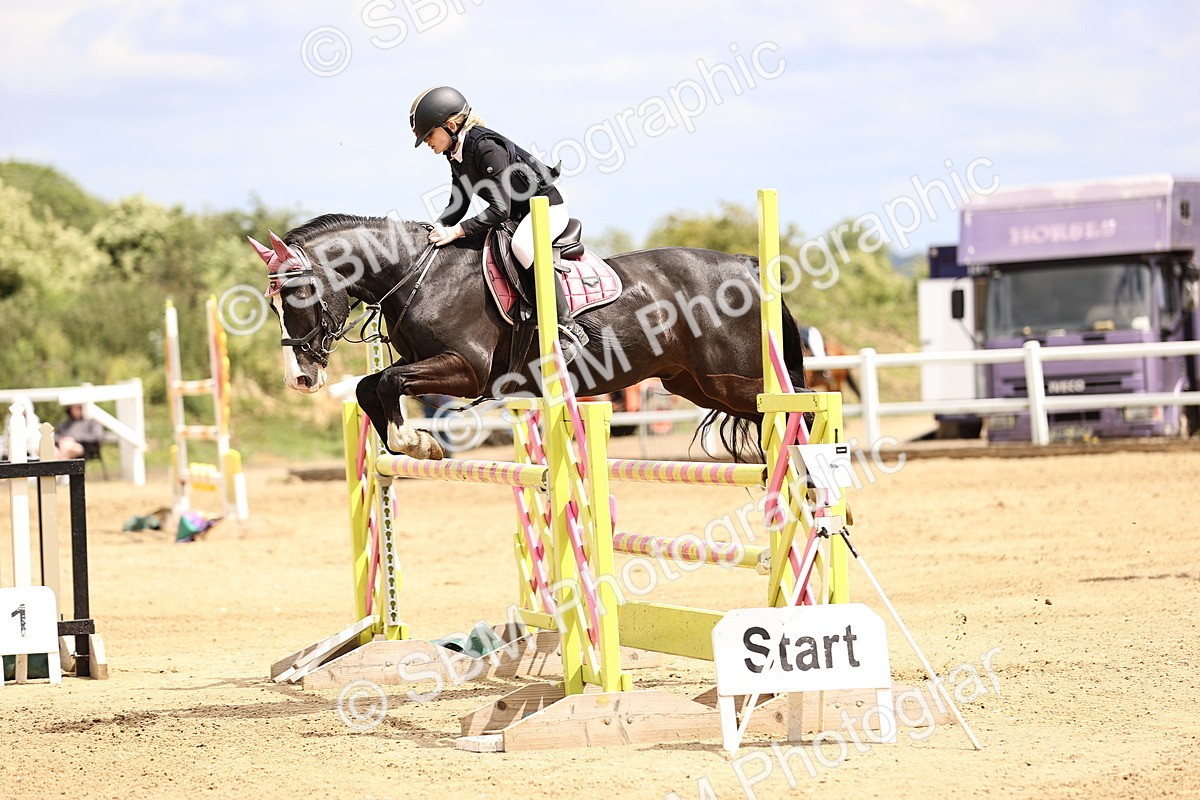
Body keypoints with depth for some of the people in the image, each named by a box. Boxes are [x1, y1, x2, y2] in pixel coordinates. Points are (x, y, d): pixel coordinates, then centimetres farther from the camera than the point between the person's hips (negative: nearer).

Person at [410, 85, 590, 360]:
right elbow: (458, 206, 11)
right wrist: (436, 232, -6)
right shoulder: (456, 154, 2)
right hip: (518, 214, 11)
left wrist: (457, 231, -33)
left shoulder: (486, 148, -28)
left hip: (548, 205, -11)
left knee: (522, 244, -38)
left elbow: (500, 209, -31)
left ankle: (569, 329, -34)